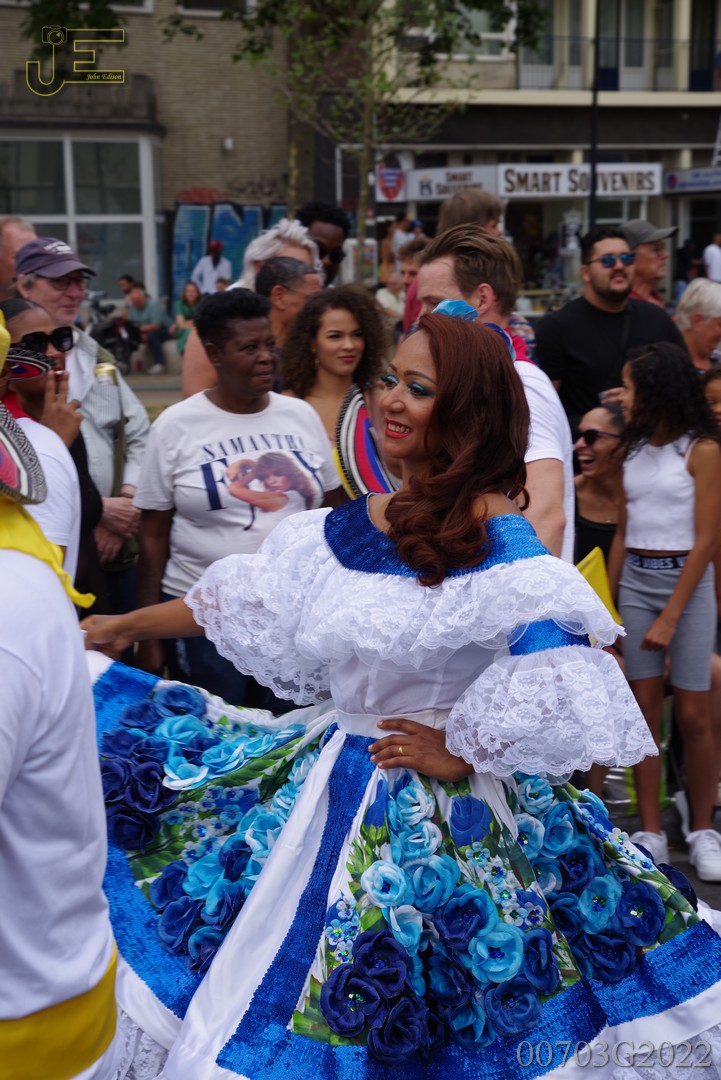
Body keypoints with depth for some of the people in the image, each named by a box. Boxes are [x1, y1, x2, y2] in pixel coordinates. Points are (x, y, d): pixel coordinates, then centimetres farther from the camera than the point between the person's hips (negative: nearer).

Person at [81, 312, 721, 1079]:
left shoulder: (493, 538, -19)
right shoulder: (351, 526, 3)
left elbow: (566, 673, -30)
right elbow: (238, 603, 14)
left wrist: (462, 752, -19)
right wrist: (123, 626, 21)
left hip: (451, 811, -7)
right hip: (333, 782, 7)